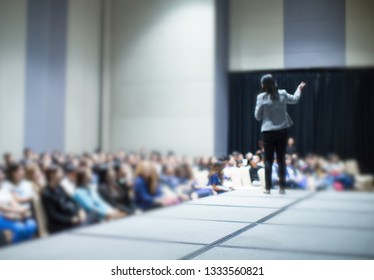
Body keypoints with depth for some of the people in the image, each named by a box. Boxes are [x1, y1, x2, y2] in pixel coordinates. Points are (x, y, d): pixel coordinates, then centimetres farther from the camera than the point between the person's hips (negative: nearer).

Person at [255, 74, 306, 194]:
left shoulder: (261, 97, -10)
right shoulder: (282, 94, -1)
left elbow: (258, 116, -5)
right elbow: (295, 99, 19)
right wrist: (299, 89, 37)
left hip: (268, 132, -2)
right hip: (282, 131, 2)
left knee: (268, 160, 5)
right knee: (281, 159, 8)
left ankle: (268, 187, 4)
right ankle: (282, 187, 9)